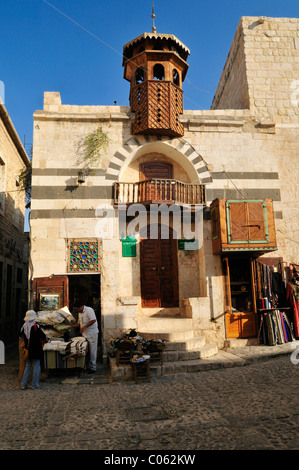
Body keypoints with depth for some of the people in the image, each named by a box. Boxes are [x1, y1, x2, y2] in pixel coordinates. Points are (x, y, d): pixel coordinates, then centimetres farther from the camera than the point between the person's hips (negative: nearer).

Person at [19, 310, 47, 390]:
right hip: (36, 350, -5)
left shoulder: (24, 326, 0)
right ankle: (35, 385, 10)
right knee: (36, 367, 5)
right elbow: (43, 336, -14)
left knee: (27, 367, 17)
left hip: (28, 350, 6)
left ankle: (23, 384, 18)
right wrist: (43, 342, 7)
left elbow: (21, 335, 13)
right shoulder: (35, 326, -17)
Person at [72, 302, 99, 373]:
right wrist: (71, 325, 7)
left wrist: (84, 327, -23)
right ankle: (89, 366, 21)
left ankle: (93, 368, 6)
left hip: (92, 334, -8)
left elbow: (93, 320, -24)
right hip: (85, 334, 8)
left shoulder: (89, 310, -16)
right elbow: (79, 323, 21)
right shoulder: (80, 313, 11)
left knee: (92, 351, -1)